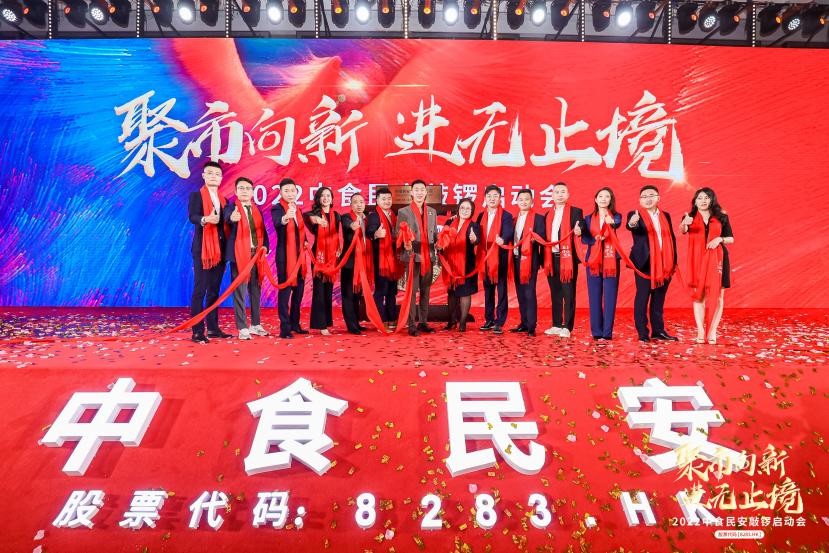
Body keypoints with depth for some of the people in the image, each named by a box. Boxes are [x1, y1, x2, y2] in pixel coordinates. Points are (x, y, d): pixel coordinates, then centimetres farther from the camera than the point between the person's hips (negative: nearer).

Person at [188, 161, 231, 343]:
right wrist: (206, 219, -34)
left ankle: (213, 328, 15)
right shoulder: (196, 195, 1)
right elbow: (192, 217, -16)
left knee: (214, 290, 10)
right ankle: (197, 331, -5)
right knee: (200, 289, -7)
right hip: (202, 248, -6)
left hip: (220, 249, 6)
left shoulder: (224, 200, 17)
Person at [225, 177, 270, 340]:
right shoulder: (232, 207, -3)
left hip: (257, 254, 5)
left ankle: (256, 324, 22)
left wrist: (265, 247, -3)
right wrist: (232, 218, -50)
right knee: (239, 292, -3)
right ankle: (242, 328, 3)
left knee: (256, 291, 11)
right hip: (239, 254, -5)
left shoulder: (257, 210, 12)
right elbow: (227, 217, -26)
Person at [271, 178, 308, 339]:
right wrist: (285, 218, -53)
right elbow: (277, 223, -32)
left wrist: (305, 241, 7)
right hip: (284, 255, -7)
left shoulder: (297, 208, 13)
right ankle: (284, 328, -4)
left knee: (299, 290, 12)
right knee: (285, 290, -7)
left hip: (299, 254, 7)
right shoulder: (277, 208, -9)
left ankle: (295, 324, 22)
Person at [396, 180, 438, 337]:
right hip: (412, 257, -4)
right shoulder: (403, 212, 2)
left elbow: (435, 234, 17)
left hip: (428, 257, 4)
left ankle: (423, 322, 17)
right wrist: (405, 244, -19)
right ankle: (411, 325, 1)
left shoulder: (432, 212, 15)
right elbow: (397, 234, 0)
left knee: (425, 292, 9)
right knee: (411, 291, -3)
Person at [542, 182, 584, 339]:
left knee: (568, 293, -2)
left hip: (567, 257, -5)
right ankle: (556, 325, 19)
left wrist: (579, 231, -31)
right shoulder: (548, 214, 16)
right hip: (551, 258, 5)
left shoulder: (575, 211, 1)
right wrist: (543, 258, 8)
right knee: (555, 293, 11)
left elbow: (580, 230, -10)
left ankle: (567, 327, 2)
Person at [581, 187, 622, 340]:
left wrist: (612, 222, -43)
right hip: (593, 260, 2)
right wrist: (596, 239, -17)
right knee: (594, 296, 1)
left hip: (611, 260, -2)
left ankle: (607, 331, -1)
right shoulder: (589, 218, 11)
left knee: (610, 296, -4)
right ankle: (596, 331, 6)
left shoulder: (616, 216, 5)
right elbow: (584, 239, 4)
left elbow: (617, 224, -19)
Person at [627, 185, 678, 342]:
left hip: (664, 264, 5)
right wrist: (632, 223, -49)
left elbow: (671, 238, 14)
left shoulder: (665, 215, 14)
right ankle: (643, 333, 3)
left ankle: (658, 331, 19)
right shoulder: (635, 215, -2)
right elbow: (633, 227, -25)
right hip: (645, 263, -5)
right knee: (642, 297, -1)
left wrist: (673, 261, 8)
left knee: (659, 298, 11)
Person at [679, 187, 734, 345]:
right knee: (698, 295, 1)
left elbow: (731, 239, 10)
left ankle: (712, 332, 5)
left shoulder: (721, 217, 5)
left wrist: (720, 239, -11)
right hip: (697, 260, 0)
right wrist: (684, 224, -44)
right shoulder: (690, 217, 2)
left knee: (717, 295, -1)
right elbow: (682, 230, -20)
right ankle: (700, 331, 5)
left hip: (717, 259, 1)